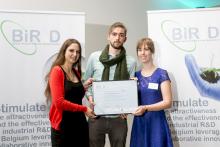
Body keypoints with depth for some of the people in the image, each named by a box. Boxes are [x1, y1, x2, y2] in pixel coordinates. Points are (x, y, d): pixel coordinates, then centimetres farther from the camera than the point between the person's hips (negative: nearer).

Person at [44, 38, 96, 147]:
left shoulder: (76, 72, 12)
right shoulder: (57, 71, -10)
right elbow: (59, 102, -18)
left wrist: (84, 87, 3)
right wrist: (84, 109, -12)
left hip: (80, 123, 7)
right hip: (63, 125, -7)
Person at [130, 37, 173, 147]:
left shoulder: (161, 74, -5)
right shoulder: (135, 75, 9)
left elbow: (167, 102, -11)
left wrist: (145, 108, -21)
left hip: (156, 123, -4)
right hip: (139, 123, 4)